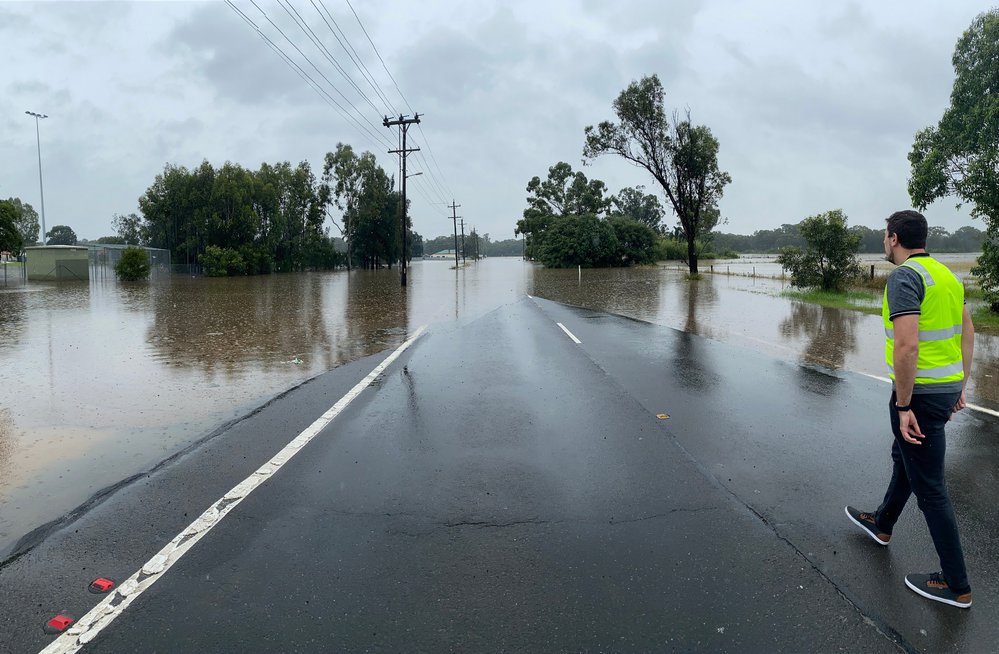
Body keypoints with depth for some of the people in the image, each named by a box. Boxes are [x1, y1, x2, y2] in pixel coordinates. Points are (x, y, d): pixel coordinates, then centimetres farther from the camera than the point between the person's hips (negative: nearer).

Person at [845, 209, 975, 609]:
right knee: (903, 457, 27)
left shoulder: (904, 276, -20)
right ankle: (882, 524, 49)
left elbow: (906, 346, -28)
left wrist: (903, 406, -21)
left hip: (920, 394, -10)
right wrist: (960, 385, 23)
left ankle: (956, 585, 14)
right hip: (948, 388, 10)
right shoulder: (945, 274, 9)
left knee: (929, 487, 2)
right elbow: (967, 332, 16)